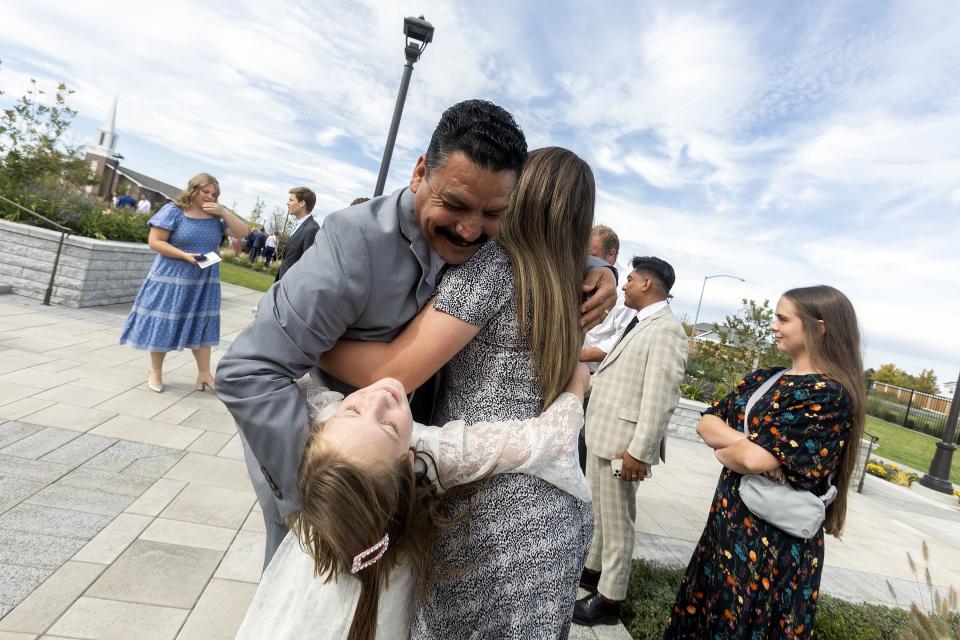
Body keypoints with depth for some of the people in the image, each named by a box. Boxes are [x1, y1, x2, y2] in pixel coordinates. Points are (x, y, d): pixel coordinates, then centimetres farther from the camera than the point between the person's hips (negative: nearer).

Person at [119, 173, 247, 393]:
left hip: (204, 282, 4)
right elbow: (154, 242, -10)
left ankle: (204, 374, 14)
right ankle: (155, 372, 21)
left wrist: (224, 212, -12)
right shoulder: (173, 211, -8)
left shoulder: (216, 216, 4)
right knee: (162, 324, 5)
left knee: (201, 325, 8)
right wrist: (184, 255, -21)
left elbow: (241, 232, -2)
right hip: (172, 278, -4)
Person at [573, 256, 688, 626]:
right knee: (596, 512, 23)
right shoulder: (640, 324, 14)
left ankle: (609, 600, 22)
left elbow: (661, 398, -22)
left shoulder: (666, 330, -16)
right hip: (601, 435, 9)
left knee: (616, 523, 6)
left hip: (621, 441, -9)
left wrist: (638, 450, -22)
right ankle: (591, 570, 41)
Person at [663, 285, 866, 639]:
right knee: (703, 611, 22)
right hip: (730, 518, 7)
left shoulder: (830, 395, -19)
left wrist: (725, 451, -7)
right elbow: (706, 422, 0)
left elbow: (756, 458, -27)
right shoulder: (764, 378, 5)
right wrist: (744, 442, -18)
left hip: (776, 538, -7)